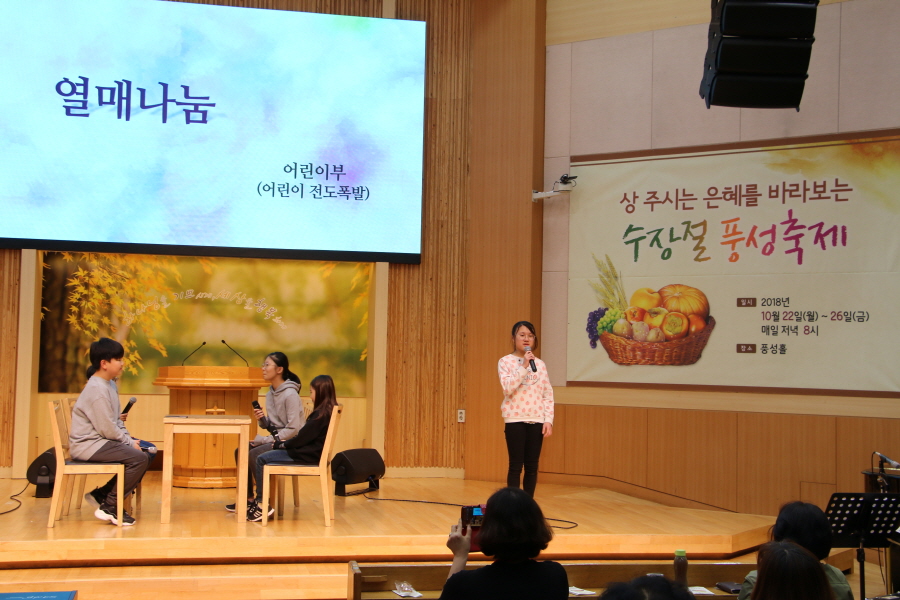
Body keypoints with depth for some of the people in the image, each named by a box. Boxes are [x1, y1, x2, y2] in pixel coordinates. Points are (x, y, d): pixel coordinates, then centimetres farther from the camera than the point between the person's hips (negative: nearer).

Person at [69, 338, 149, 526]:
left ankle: (102, 493, 12)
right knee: (139, 458, -23)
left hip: (101, 440, 10)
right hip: (87, 445, -10)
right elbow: (107, 429, -21)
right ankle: (109, 507, -12)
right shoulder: (97, 389, -19)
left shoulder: (109, 385, 13)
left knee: (147, 450, 9)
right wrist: (128, 442, -8)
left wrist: (129, 440, 3)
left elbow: (116, 421, 18)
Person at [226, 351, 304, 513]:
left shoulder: (290, 394, -18)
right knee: (240, 452, -1)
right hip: (276, 439, 9)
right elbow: (269, 426, 13)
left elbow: (293, 429, -22)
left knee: (255, 454, -26)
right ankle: (248, 498, 7)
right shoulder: (270, 393, 9)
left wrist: (264, 440, -19)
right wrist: (262, 420, -10)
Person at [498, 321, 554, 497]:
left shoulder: (540, 364, 9)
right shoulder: (505, 362, -1)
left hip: (536, 421, 3)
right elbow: (508, 388, -15)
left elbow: (548, 394, 8)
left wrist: (548, 420, -1)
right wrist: (523, 366, -19)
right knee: (516, 465, -1)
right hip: (515, 420, -3)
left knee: (532, 466, 6)